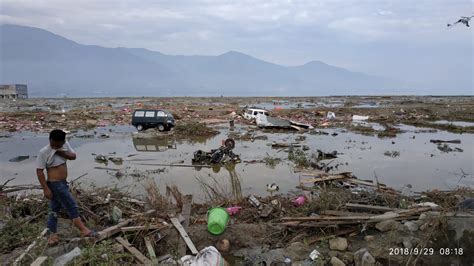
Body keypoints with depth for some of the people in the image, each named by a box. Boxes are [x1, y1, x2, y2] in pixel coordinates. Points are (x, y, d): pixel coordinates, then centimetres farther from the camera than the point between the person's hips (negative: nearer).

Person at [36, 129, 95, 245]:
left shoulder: (65, 145, -1)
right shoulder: (44, 152, -19)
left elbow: (73, 156, 0)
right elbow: (39, 171, -17)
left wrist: (62, 153, -18)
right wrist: (46, 188, -19)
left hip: (62, 183, 7)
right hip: (55, 184, -7)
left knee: (54, 208, 16)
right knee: (71, 205, -2)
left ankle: (53, 234, 27)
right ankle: (83, 229, 7)